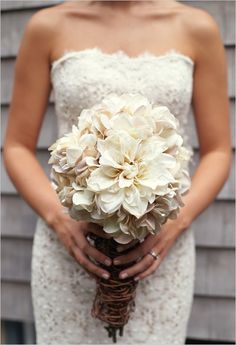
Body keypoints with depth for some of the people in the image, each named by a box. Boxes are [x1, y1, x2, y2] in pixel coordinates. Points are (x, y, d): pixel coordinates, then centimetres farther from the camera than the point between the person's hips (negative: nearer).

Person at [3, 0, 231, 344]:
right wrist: (59, 219, -13)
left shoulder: (197, 28, 1)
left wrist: (175, 222, -13)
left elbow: (218, 153, 4)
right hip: (69, 243, 0)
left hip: (160, 248, 0)